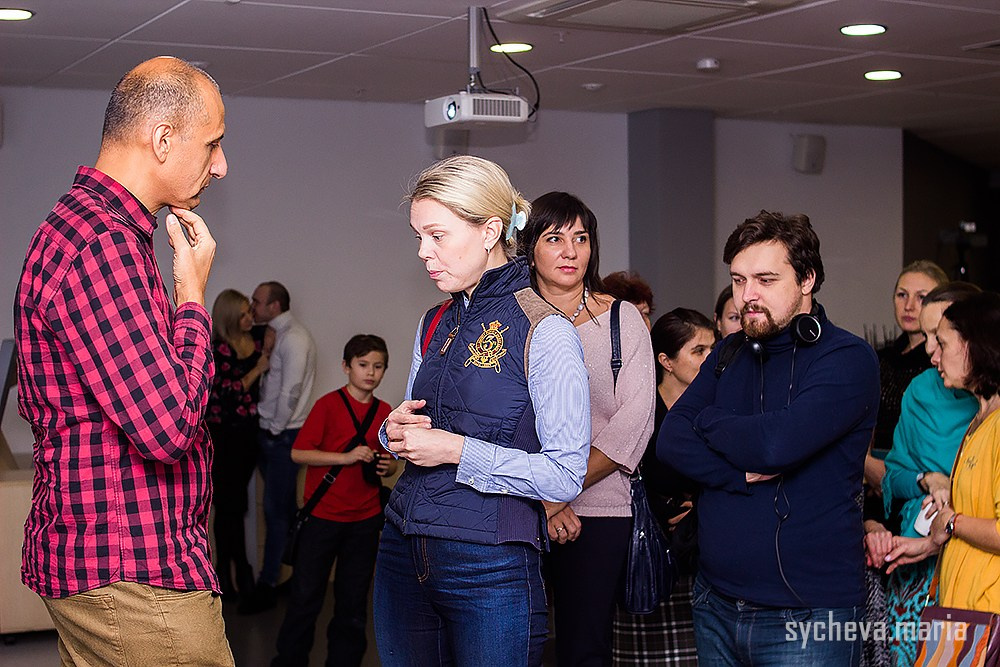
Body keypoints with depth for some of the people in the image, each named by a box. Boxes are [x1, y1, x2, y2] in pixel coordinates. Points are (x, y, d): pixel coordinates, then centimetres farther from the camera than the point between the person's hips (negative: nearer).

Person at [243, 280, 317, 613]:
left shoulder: (294, 338, -16)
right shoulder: (274, 334, 12)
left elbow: (290, 391, -19)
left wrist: (276, 429, -12)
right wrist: (269, 429, 8)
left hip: (283, 435, -9)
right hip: (269, 432, 9)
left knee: (276, 510, -3)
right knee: (285, 507, 14)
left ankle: (267, 585, 3)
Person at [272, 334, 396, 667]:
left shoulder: (385, 413, 7)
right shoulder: (328, 405, -7)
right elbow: (298, 452, -12)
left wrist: (387, 466, -5)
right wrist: (346, 457, -19)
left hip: (365, 518, 4)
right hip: (322, 515, -4)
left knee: (354, 600, 11)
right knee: (306, 594, 3)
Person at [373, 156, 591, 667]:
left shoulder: (544, 332, -11)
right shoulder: (433, 326, 12)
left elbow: (565, 475, -16)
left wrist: (457, 450, -18)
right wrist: (397, 430, 0)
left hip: (490, 568, -6)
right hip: (403, 555, 7)